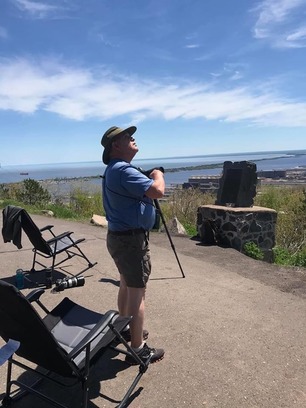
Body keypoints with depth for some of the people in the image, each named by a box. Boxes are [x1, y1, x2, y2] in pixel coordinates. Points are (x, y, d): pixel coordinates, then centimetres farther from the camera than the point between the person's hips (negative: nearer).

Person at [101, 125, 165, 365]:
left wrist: (150, 178, 10)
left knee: (127, 286, 22)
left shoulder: (114, 169, 14)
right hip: (131, 239, -11)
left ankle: (125, 329, 39)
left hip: (120, 236, 11)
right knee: (137, 292, -1)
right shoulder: (123, 170, -21)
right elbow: (157, 191, -29)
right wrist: (158, 175, -10)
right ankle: (138, 349, 11)